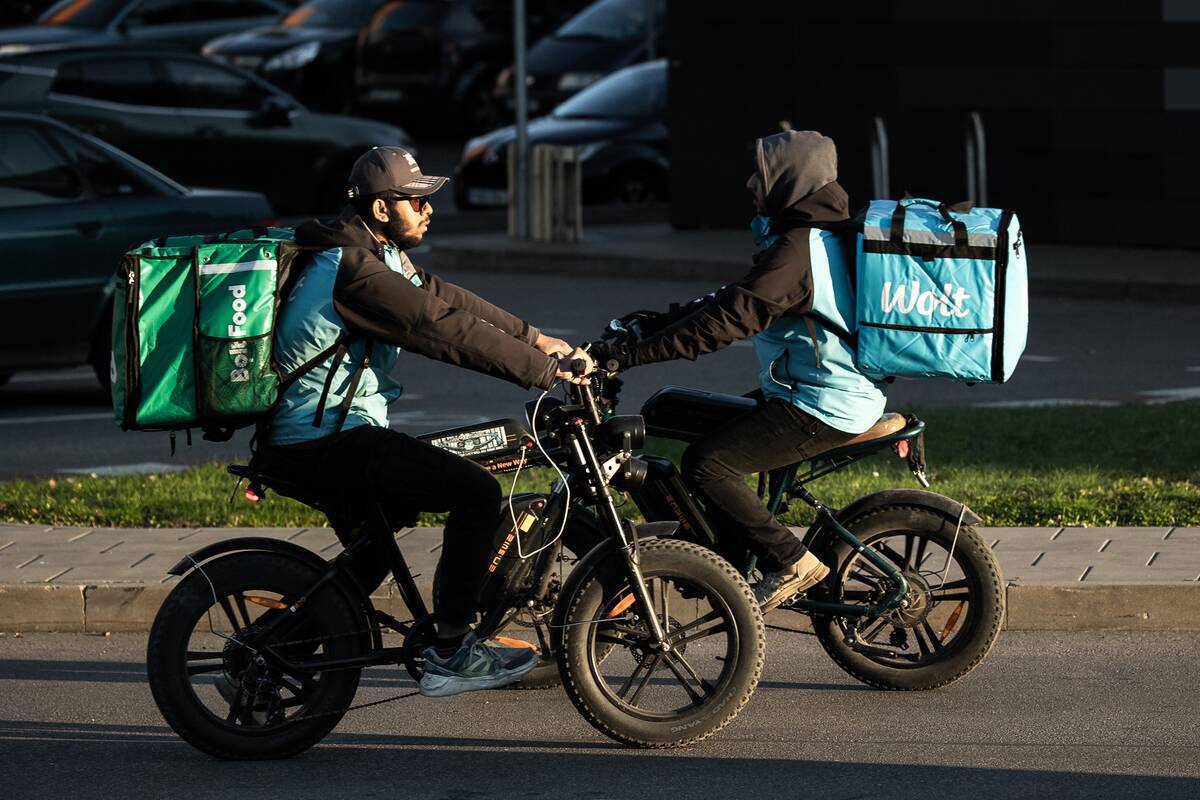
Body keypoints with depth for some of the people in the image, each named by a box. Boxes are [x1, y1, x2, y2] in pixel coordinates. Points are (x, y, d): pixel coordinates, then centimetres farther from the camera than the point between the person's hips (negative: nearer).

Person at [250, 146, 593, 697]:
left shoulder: (376, 255, 13)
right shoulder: (355, 270, -20)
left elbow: (445, 299, 17)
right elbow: (446, 329, -23)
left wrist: (535, 340, 13)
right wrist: (547, 370, -20)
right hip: (323, 440, -11)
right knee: (476, 492, -15)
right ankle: (449, 654, -11)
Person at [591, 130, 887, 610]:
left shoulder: (797, 250, -19)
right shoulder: (815, 237, 14)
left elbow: (728, 320, -27)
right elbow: (735, 301, 20)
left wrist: (632, 354, -28)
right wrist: (656, 323, 15)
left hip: (820, 409, -11)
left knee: (706, 464, -19)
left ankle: (792, 563, -12)